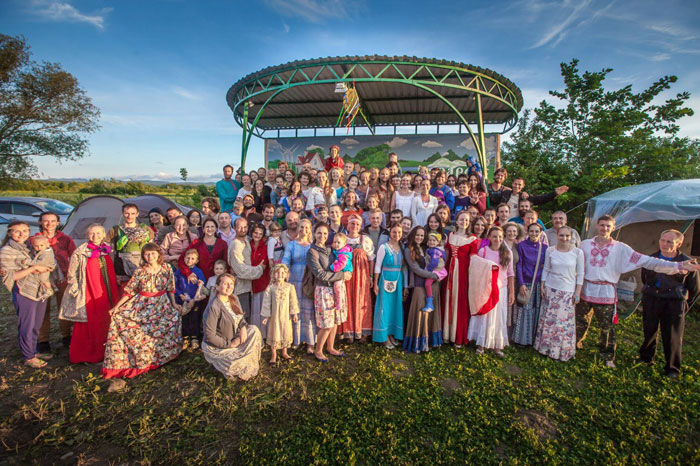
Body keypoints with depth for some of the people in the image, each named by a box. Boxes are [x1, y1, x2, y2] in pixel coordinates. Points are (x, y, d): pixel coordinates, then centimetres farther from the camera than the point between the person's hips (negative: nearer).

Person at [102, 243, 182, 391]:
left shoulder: (166, 269, -1)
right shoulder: (139, 272, -3)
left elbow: (171, 288, 6)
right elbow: (129, 291, 0)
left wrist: (174, 304, 4)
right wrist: (117, 306, -5)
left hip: (161, 305, 1)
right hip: (141, 306, 0)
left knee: (174, 317, -21)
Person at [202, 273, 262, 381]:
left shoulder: (234, 299, -3)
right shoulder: (214, 307, -26)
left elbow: (241, 318, 11)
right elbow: (209, 336, -25)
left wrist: (243, 327, -12)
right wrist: (229, 344, -20)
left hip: (233, 338, 8)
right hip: (216, 347, -8)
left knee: (254, 330, -9)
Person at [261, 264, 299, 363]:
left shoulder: (290, 287, -3)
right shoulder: (270, 288, -6)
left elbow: (293, 301, 1)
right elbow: (266, 302, -3)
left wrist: (294, 313, 0)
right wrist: (265, 316, -4)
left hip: (286, 315, 1)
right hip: (274, 315, -1)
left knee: (286, 333, 11)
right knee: (274, 334, 6)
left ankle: (284, 352, 30)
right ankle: (274, 355, 21)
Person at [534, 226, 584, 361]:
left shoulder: (577, 252, -6)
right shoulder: (550, 251, -1)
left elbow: (580, 274, -1)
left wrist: (577, 292, -4)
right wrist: (542, 286, 4)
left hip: (568, 291, -2)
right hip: (551, 289, 2)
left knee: (565, 322, 2)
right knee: (548, 319, 9)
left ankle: (563, 351, 20)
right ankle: (546, 347, 25)